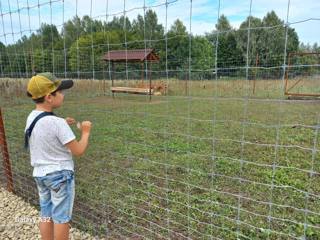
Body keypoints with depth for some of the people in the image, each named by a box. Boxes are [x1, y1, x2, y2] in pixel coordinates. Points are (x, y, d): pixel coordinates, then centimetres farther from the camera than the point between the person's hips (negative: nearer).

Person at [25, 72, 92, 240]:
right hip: (60, 175, -7)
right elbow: (78, 151, -21)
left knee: (45, 214, 21)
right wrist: (86, 131, -7)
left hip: (39, 174, 8)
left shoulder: (31, 118, -1)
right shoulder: (57, 123, -26)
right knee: (61, 217, 10)